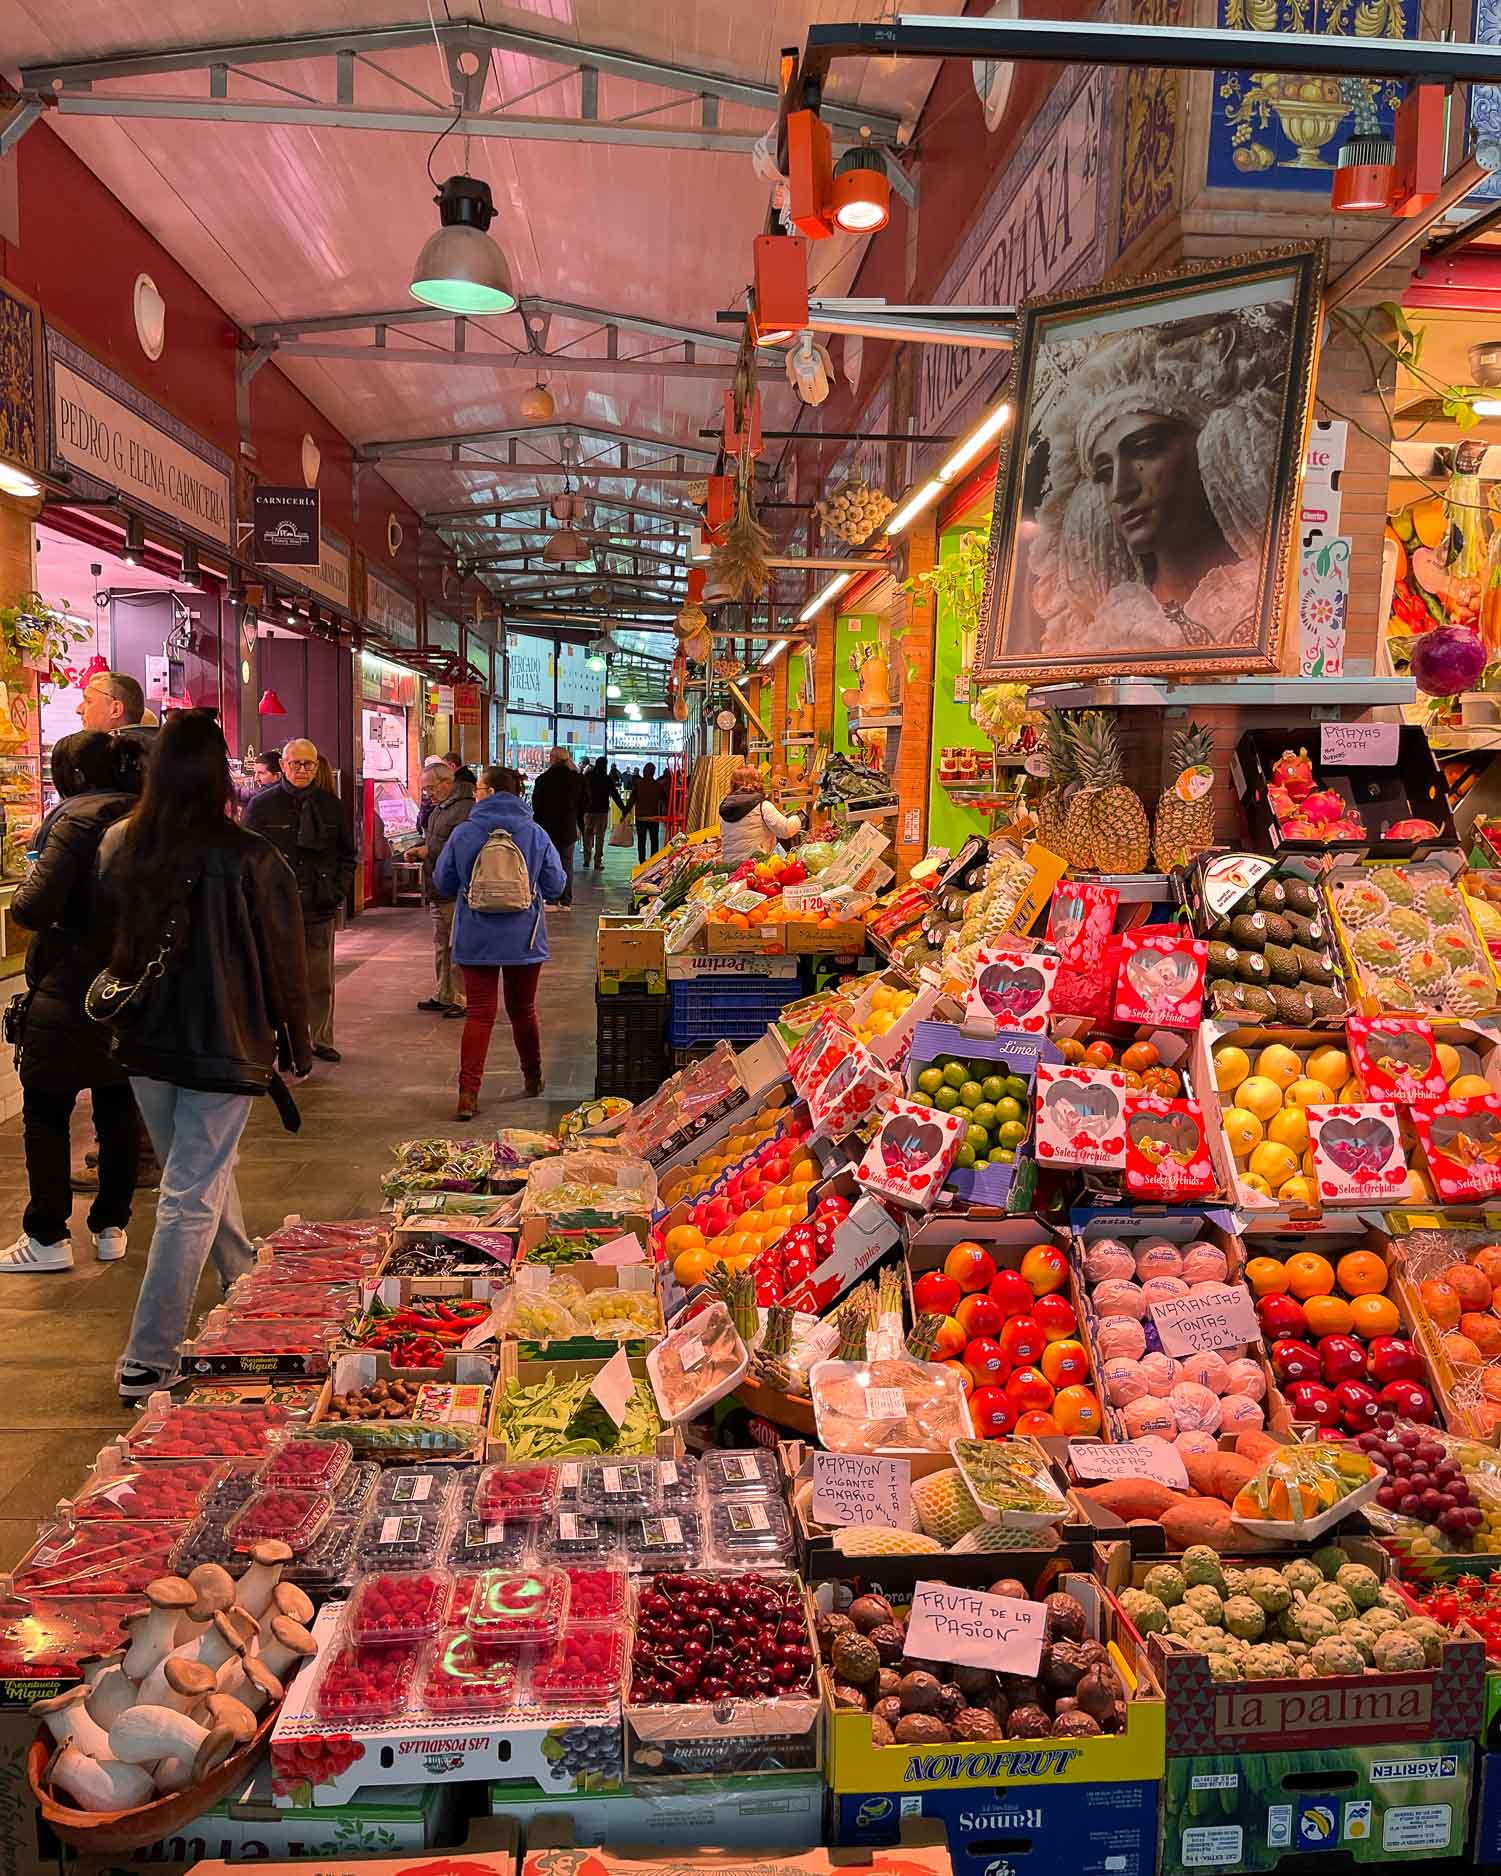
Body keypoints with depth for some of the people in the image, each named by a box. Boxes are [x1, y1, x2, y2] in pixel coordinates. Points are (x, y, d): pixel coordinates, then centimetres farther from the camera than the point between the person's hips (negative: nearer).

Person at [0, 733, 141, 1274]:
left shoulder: (76, 819, -14)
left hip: (68, 991, -6)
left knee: (46, 1113, 6)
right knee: (118, 1110, 13)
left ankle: (48, 1237, 11)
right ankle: (111, 1228, 21)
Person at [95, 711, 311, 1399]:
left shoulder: (120, 847, -4)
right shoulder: (250, 860, -17)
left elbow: (107, 945, 9)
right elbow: (282, 965, -9)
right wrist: (295, 1050, 3)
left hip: (143, 1047, 5)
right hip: (222, 1051, -5)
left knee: (207, 1172, 24)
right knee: (192, 1197, 2)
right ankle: (148, 1360, 5)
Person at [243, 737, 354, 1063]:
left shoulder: (330, 805, 9)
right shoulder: (261, 805, 0)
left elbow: (348, 854, 15)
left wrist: (338, 891, 4)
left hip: (321, 910, 3)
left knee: (321, 980, 10)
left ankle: (321, 1040, 22)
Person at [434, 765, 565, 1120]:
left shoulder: (462, 834, -8)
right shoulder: (536, 835, -6)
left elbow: (442, 883, 2)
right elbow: (556, 886, 0)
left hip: (476, 940, -1)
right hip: (524, 940, 1)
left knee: (479, 1014, 2)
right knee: (523, 1010, 18)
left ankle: (468, 1093, -9)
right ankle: (533, 1078, 34)